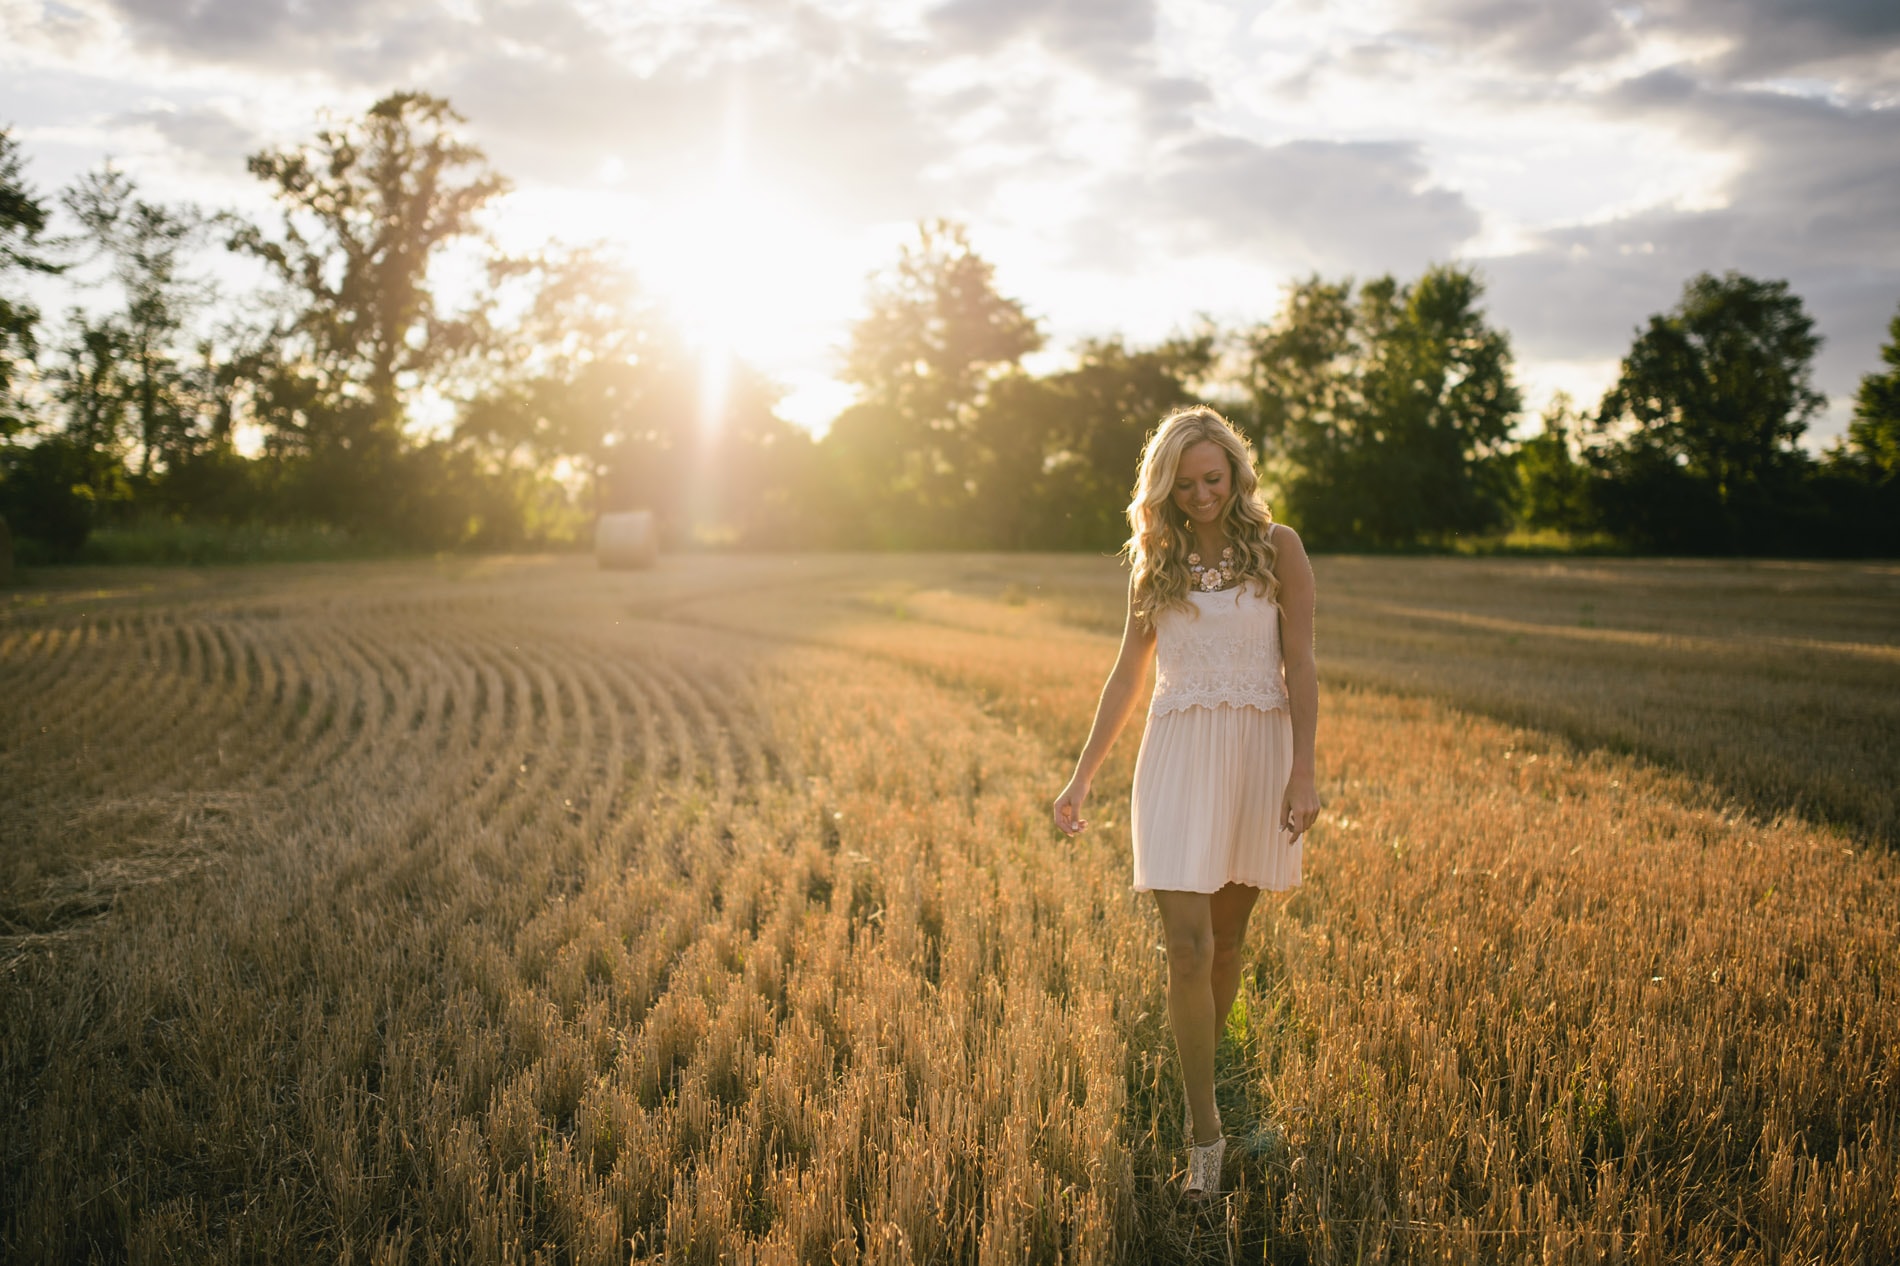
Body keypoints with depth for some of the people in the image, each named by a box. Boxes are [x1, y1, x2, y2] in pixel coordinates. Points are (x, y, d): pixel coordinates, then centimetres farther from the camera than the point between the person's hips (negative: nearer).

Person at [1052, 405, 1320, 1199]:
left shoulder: (1276, 547, 0)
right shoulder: (1154, 559, 7)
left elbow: (1300, 665, -3)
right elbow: (1128, 673, 11)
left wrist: (1303, 773, -11)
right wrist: (1082, 777, 8)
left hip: (1259, 752, 0)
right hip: (1179, 754, 1)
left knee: (1227, 938, 11)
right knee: (1187, 947, -8)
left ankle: (1201, 1078, 32)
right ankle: (1204, 1132, 1)